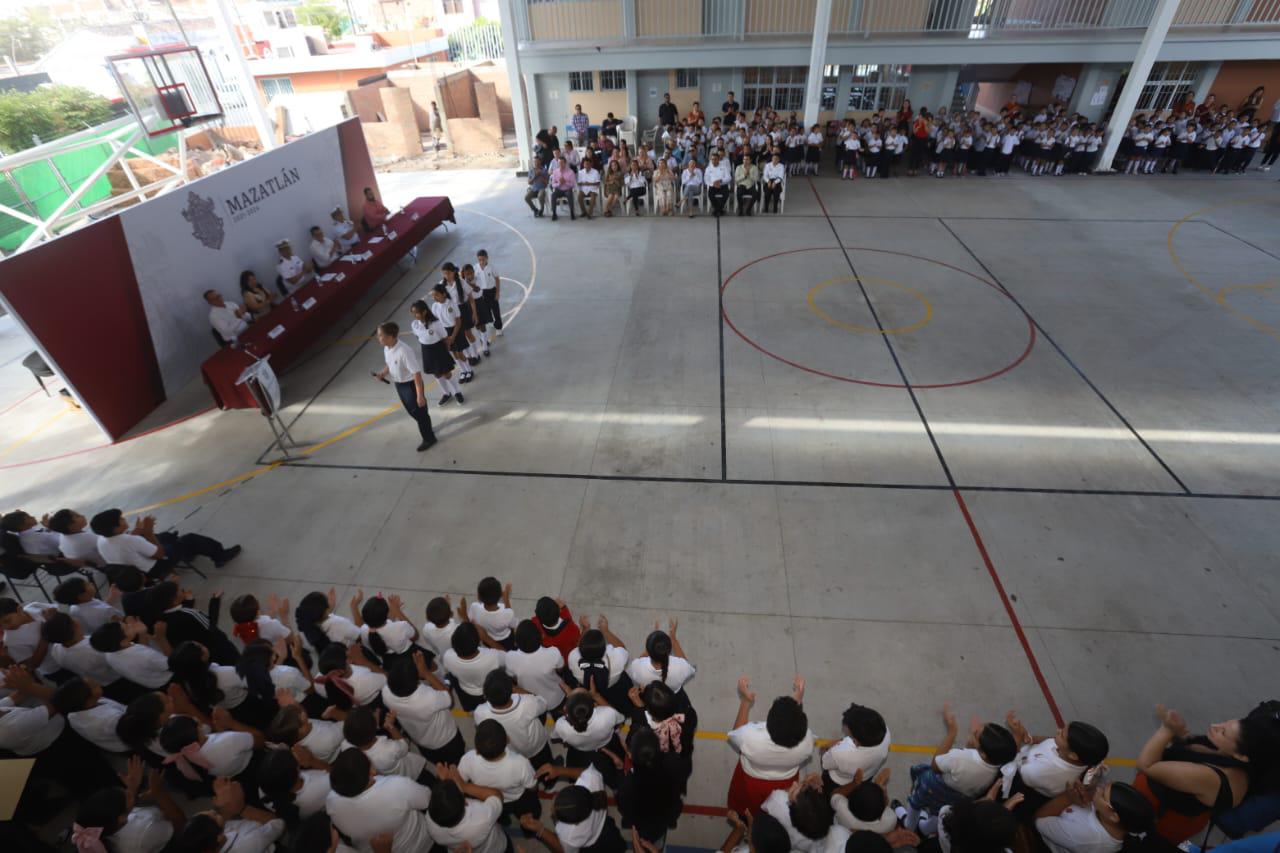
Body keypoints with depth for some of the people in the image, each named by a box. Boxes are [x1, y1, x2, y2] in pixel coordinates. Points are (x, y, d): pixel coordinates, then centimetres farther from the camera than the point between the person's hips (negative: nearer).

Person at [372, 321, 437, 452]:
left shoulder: (404, 351, -32)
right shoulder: (387, 349, -5)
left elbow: (416, 373, -29)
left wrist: (420, 394, -27)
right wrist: (383, 373, -6)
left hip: (411, 385, -8)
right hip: (399, 385, 9)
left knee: (419, 412, 8)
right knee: (411, 411, 24)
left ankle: (428, 438, 29)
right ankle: (426, 430, 48)